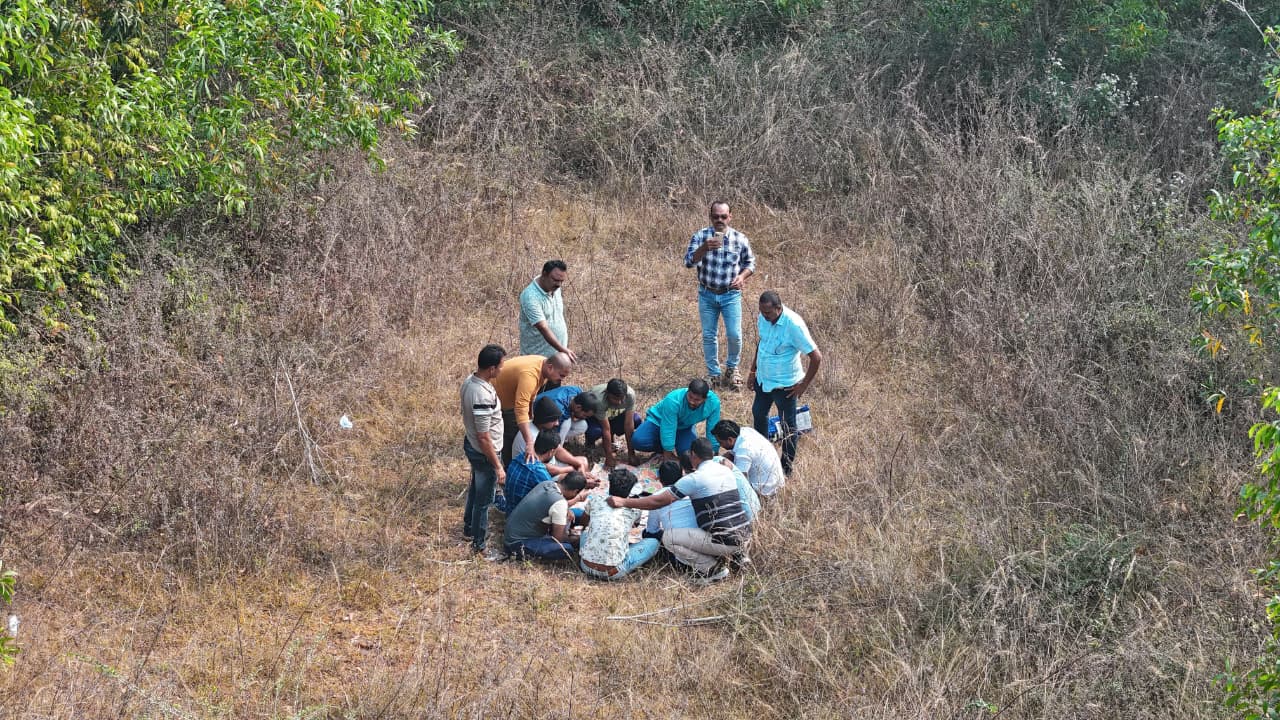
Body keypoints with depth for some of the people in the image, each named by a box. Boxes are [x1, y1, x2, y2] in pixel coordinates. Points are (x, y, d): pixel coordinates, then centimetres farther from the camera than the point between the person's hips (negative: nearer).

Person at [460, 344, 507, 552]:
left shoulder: (469, 381, -8)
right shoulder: (483, 397, -36)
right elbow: (484, 438, -30)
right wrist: (498, 467, -21)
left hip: (470, 444, 9)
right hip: (483, 453, -9)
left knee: (475, 488, 30)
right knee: (484, 498, 11)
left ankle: (469, 526, 50)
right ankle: (478, 542, 29)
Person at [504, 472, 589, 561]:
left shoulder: (547, 483, -1)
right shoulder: (559, 503, -26)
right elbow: (559, 538, -19)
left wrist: (576, 499, 9)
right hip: (518, 543, -9)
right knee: (567, 550, -23)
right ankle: (524, 551, -11)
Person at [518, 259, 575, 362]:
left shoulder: (555, 288, 2)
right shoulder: (531, 297, -23)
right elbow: (543, 328, -30)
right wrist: (563, 350, -39)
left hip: (557, 354, 8)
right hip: (538, 355, -8)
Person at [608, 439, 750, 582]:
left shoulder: (694, 479, -10)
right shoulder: (727, 471, 10)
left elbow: (659, 502, -9)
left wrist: (623, 502, -4)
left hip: (725, 541, -8)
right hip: (745, 535, 8)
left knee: (669, 537, 0)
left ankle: (713, 568, -2)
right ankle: (735, 554, 15)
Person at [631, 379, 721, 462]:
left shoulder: (713, 402, -30)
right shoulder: (673, 400, -39)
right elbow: (668, 430, -35)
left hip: (683, 427, 3)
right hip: (658, 421, -3)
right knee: (638, 440, -27)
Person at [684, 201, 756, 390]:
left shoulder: (740, 239, -3)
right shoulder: (700, 236, -6)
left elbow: (750, 262, 11)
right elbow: (689, 261, -15)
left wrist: (742, 276, -9)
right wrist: (704, 248, -31)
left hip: (731, 295, -1)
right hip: (707, 294, 1)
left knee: (734, 335, -6)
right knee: (709, 336, 8)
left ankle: (731, 368, 21)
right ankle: (714, 374, 22)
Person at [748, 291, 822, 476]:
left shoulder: (794, 325, -29)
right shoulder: (763, 318, -8)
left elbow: (816, 357, -25)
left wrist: (804, 384, -18)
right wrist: (753, 370, 15)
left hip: (785, 384, -7)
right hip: (763, 378, 8)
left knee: (787, 426, 9)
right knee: (758, 413, 25)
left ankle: (786, 467, 26)